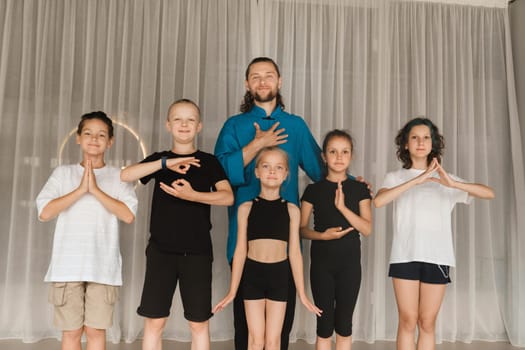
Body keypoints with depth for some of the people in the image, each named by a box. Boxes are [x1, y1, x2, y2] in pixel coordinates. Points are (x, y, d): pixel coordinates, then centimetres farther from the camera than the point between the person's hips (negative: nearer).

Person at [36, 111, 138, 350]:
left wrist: (96, 189, -12)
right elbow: (44, 212, -4)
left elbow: (128, 215, -7)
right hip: (67, 265, 1)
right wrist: (81, 189, -11)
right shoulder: (63, 173, 8)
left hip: (103, 267, 0)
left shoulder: (118, 177, 7)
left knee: (96, 330, 3)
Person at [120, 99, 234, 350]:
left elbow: (228, 197, -9)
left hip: (197, 251, -1)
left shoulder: (208, 161, 5)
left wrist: (192, 195, -23)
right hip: (161, 250, 1)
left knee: (199, 323, 5)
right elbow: (124, 176, -11)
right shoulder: (159, 159, 8)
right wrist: (166, 162, -20)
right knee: (154, 321, 4)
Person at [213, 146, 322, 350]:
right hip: (252, 275, 0)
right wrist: (232, 291, 2)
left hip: (279, 275, 0)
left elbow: (294, 252, 3)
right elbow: (240, 250, 1)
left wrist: (301, 293, 4)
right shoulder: (246, 208, -1)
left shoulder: (291, 210, 0)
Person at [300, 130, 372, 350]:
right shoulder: (314, 190, 0)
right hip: (321, 261, -1)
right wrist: (322, 235, -18)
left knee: (344, 323, 8)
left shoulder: (359, 189, 2)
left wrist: (342, 207, -19)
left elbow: (367, 229, -6)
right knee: (325, 323, 5)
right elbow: (302, 229, 1)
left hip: (350, 261, 1)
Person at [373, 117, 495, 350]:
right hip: (405, 256, -1)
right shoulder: (395, 177, 7)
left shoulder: (445, 179, 11)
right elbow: (378, 201, -14)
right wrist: (416, 180, -19)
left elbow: (489, 193, 0)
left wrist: (453, 183, -16)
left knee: (427, 322, 6)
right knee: (408, 321, 0)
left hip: (437, 257, 1)